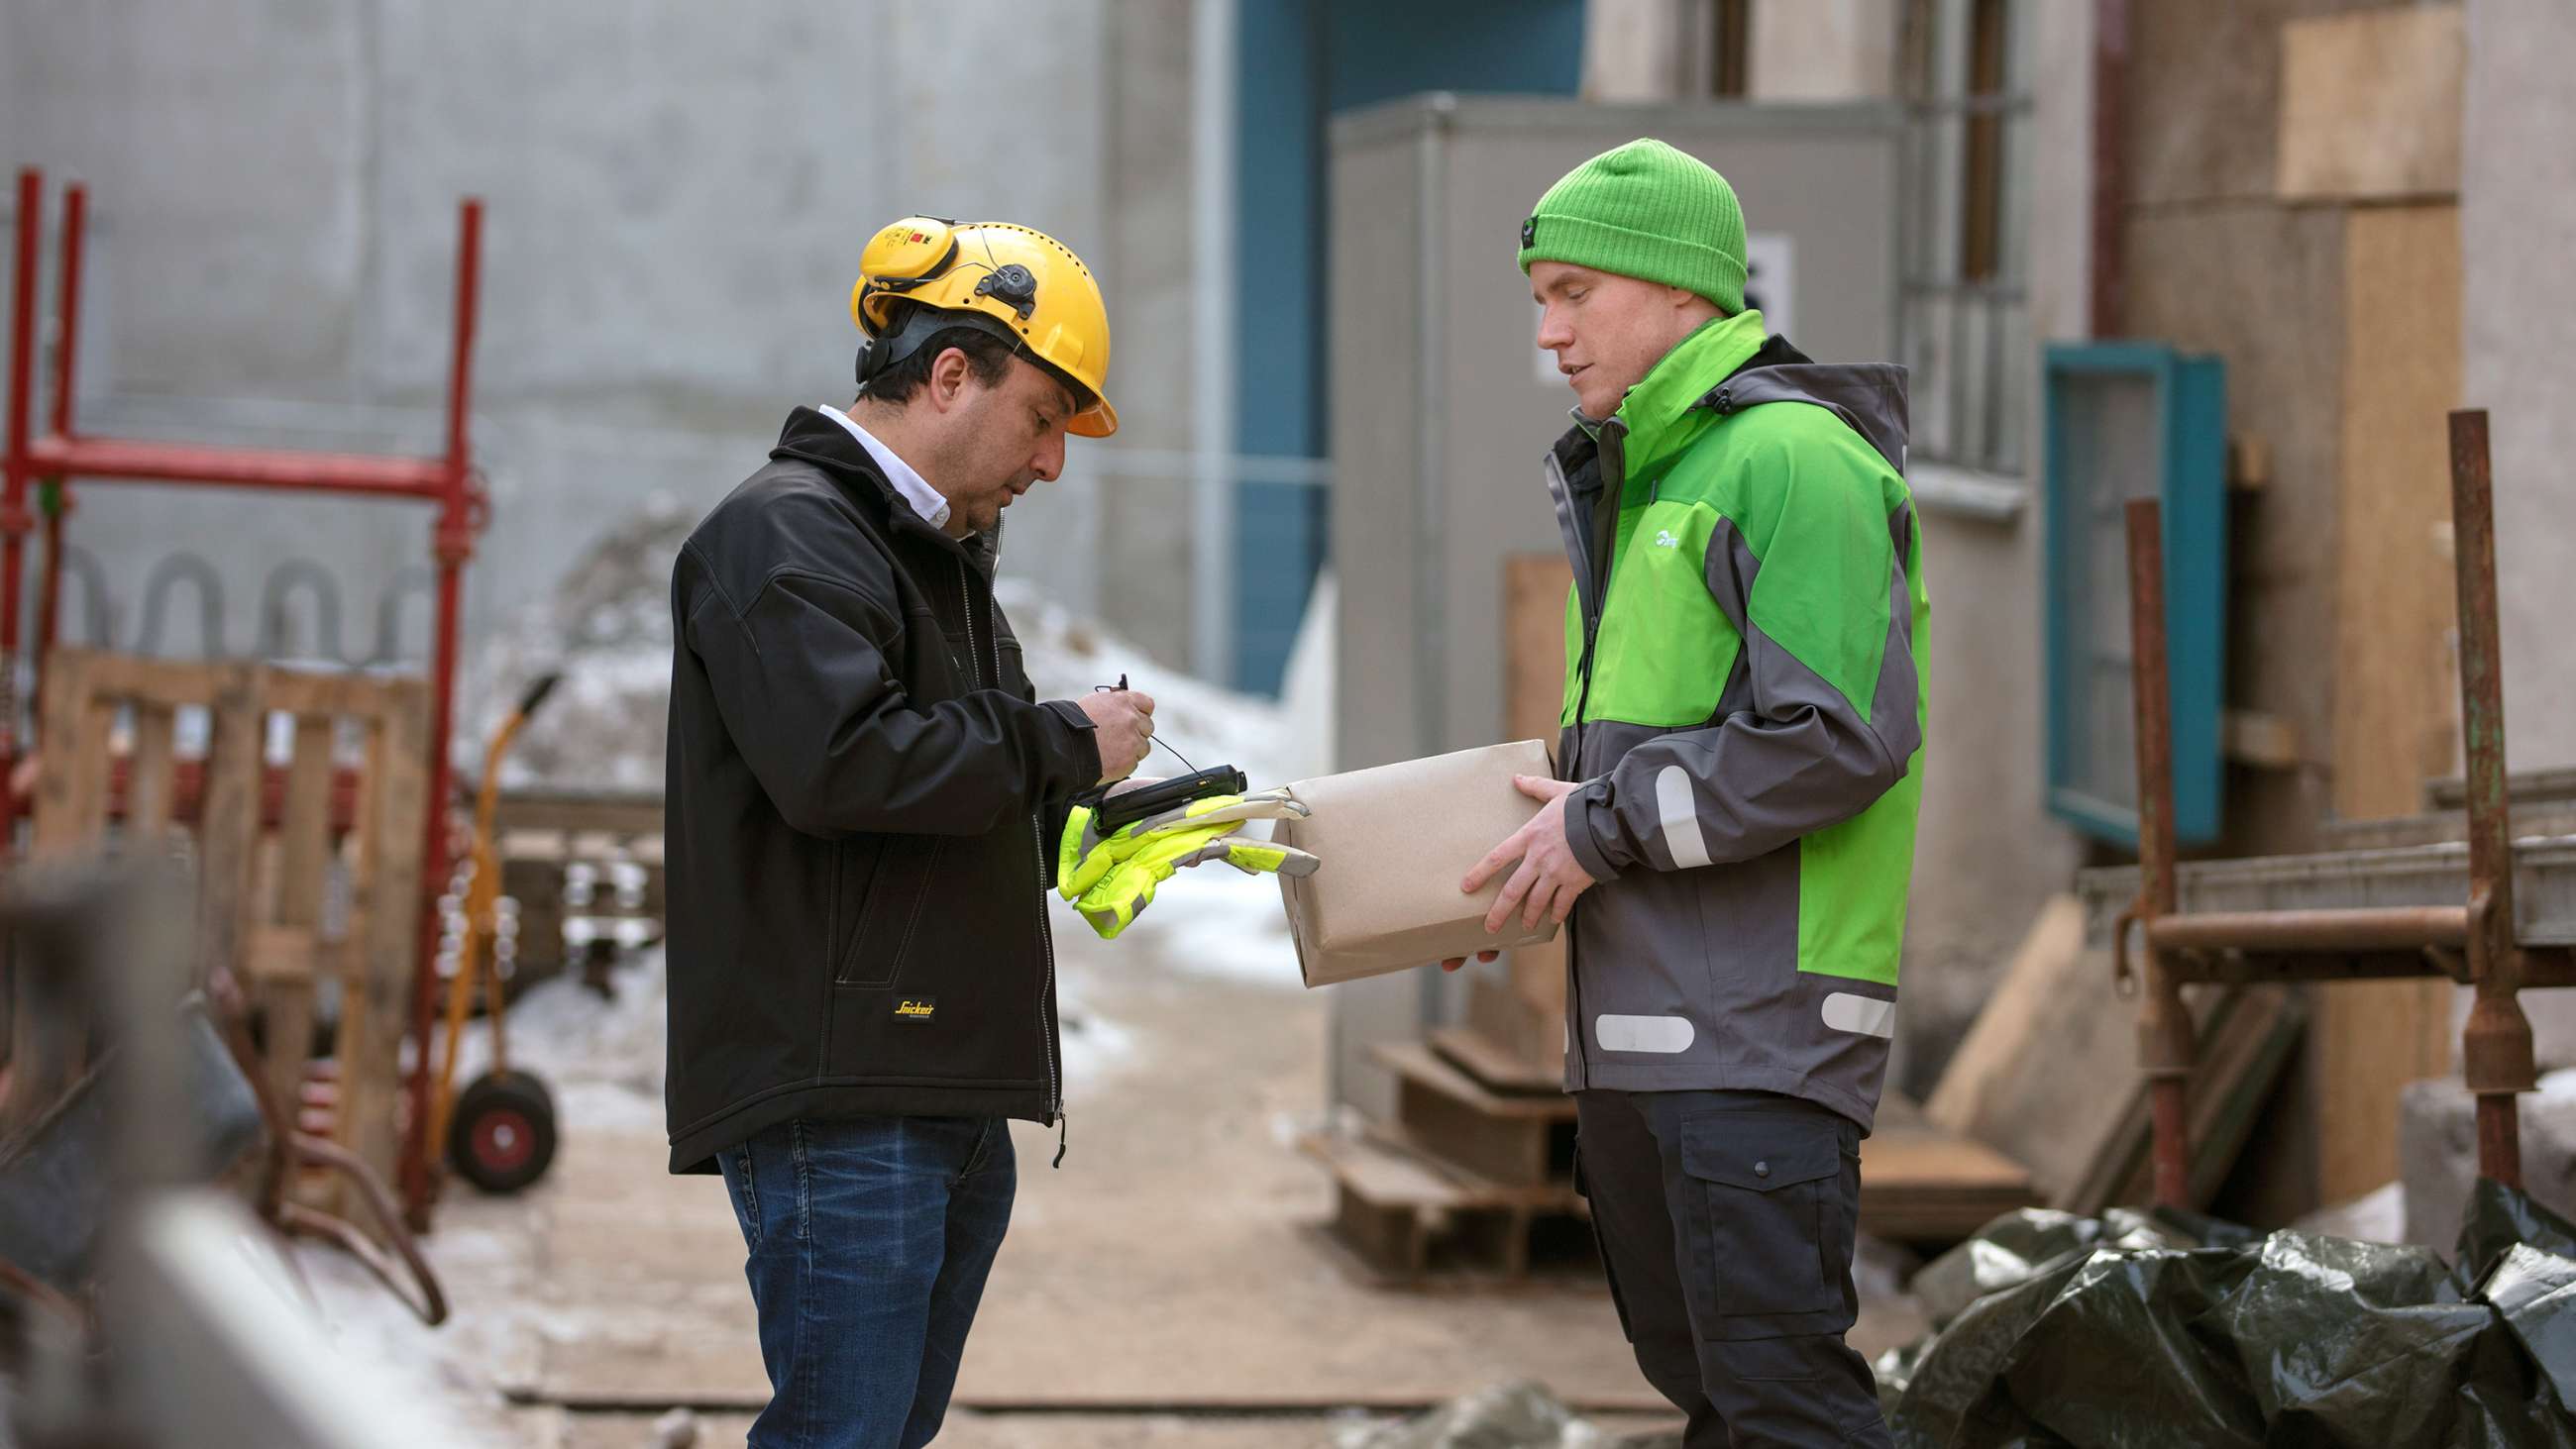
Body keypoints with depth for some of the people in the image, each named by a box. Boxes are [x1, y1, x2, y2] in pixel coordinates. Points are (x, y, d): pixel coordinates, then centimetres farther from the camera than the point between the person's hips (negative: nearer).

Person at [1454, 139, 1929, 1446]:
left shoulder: (1793, 460, -11)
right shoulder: (1633, 483, 20)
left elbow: (1838, 740, -21)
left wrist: (1609, 824, -14)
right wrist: (1542, 846, 9)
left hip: (1757, 1027, -10)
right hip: (1633, 1029, 10)